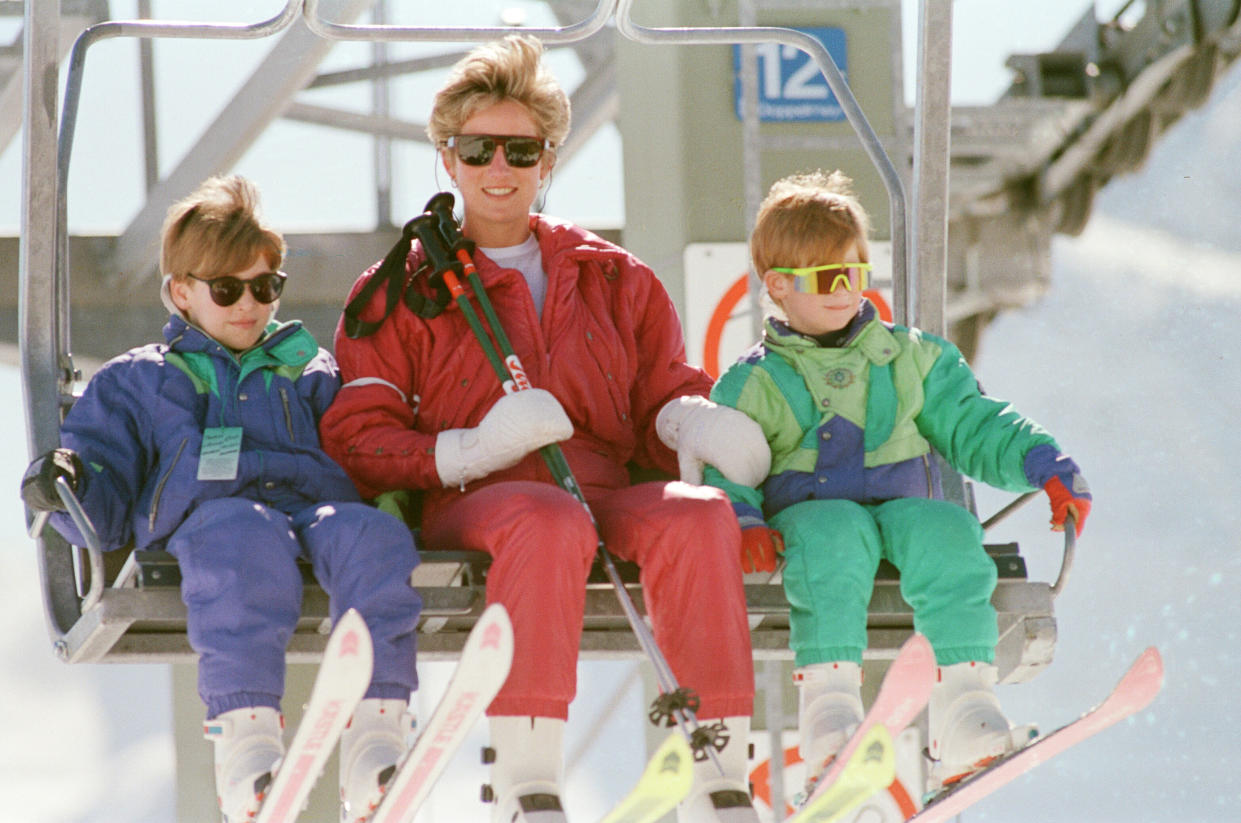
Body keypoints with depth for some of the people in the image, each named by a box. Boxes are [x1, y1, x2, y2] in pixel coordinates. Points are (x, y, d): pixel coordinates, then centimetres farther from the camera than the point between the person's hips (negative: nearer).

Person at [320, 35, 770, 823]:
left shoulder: (614, 280, 25)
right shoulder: (399, 292, 17)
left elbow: (665, 395, 23)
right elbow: (357, 439, 7)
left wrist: (689, 420, -5)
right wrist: (472, 450, -13)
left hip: (608, 497, 3)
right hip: (471, 506, -2)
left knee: (697, 515, -34)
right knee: (548, 521, -41)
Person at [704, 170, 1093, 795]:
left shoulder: (910, 357, 23)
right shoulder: (754, 383, 13)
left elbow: (971, 426, 22)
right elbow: (723, 470, 6)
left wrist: (1045, 466, 6)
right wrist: (742, 523, -16)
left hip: (904, 503, 2)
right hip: (808, 510, -2)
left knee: (947, 534, -33)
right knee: (834, 540, -40)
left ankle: (964, 721, -42)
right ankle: (827, 709, -52)